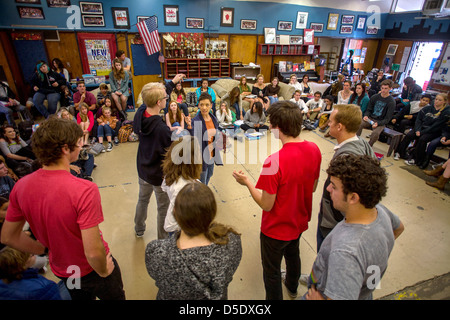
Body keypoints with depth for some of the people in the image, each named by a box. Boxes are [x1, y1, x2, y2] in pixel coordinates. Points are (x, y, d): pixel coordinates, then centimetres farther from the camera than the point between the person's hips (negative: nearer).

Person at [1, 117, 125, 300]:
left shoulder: (21, 186, -14)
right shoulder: (85, 190, -34)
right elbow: (93, 252, -34)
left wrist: (46, 250, 9)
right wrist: (104, 272, -14)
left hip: (61, 270, 6)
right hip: (91, 270, -5)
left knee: (80, 297, 33)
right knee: (115, 296, 24)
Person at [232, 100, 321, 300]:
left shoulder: (274, 161, -35)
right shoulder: (314, 150, -12)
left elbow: (266, 205, -26)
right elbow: (313, 188, 1)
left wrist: (246, 182, -14)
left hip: (276, 229, -8)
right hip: (300, 221, 8)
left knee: (271, 270, 18)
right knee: (293, 254, 35)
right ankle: (292, 287, 63)